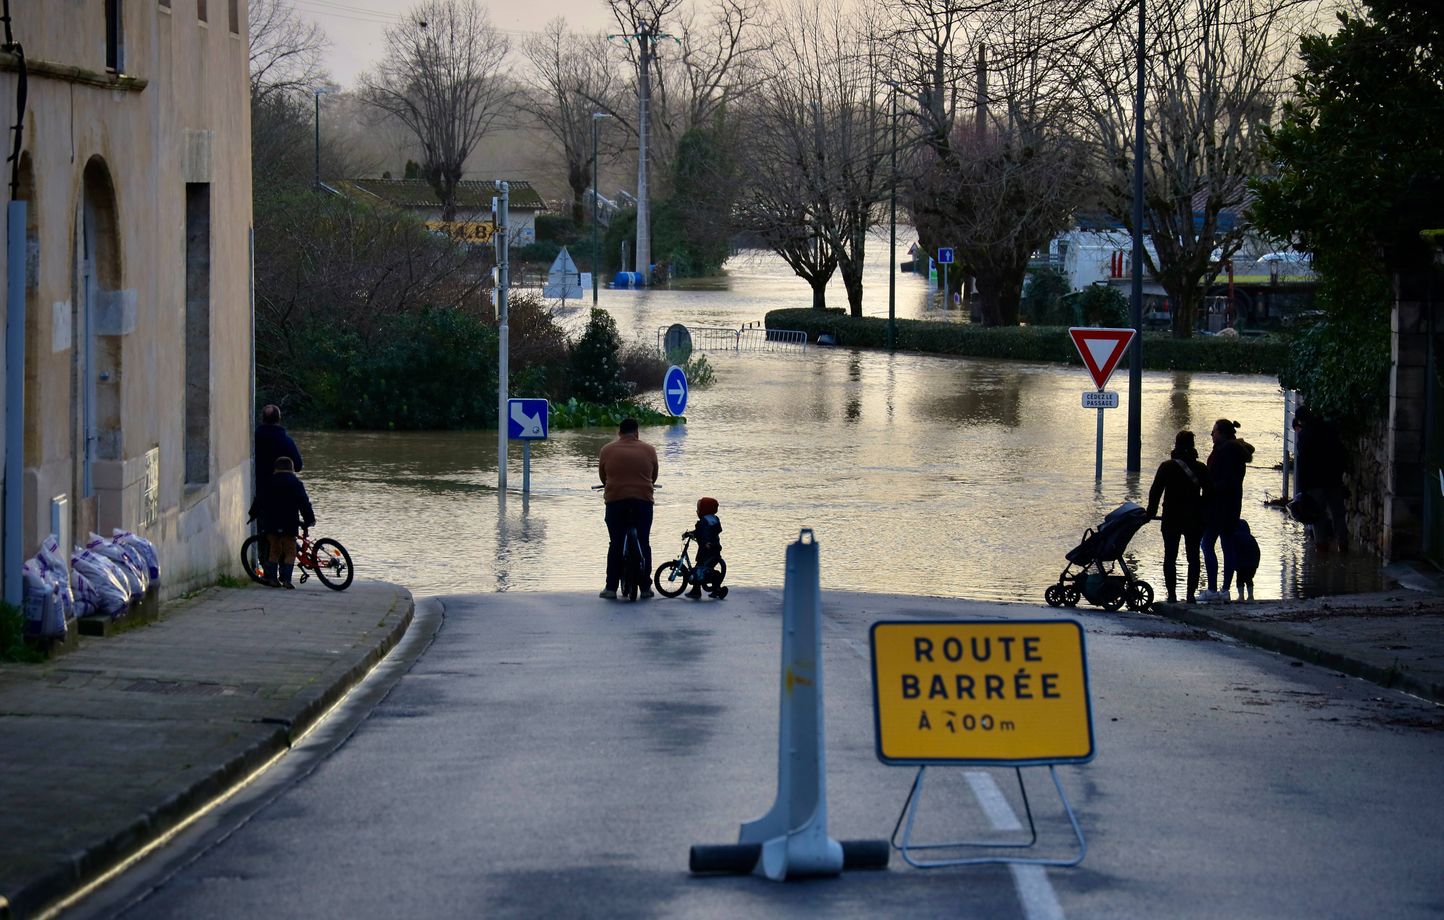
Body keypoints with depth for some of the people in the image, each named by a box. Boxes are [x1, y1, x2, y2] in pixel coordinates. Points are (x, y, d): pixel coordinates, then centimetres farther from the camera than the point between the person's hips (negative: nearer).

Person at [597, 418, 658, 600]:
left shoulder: (607, 450, 2)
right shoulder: (649, 450, 3)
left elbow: (602, 476, 11)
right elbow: (654, 476, 13)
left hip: (615, 499, 0)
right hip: (643, 500, 0)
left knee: (615, 544, 5)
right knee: (644, 543, 9)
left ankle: (611, 588, 2)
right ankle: (645, 587, 10)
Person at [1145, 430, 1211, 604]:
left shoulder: (1167, 467, -6)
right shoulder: (1201, 468, 1)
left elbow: (1155, 491, -8)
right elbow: (1209, 493, 0)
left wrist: (1151, 512, 2)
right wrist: (1198, 508, 12)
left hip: (1172, 519, -2)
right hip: (1194, 520, 2)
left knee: (1170, 557, 5)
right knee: (1193, 557, 9)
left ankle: (1172, 594, -1)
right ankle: (1190, 594, 4)